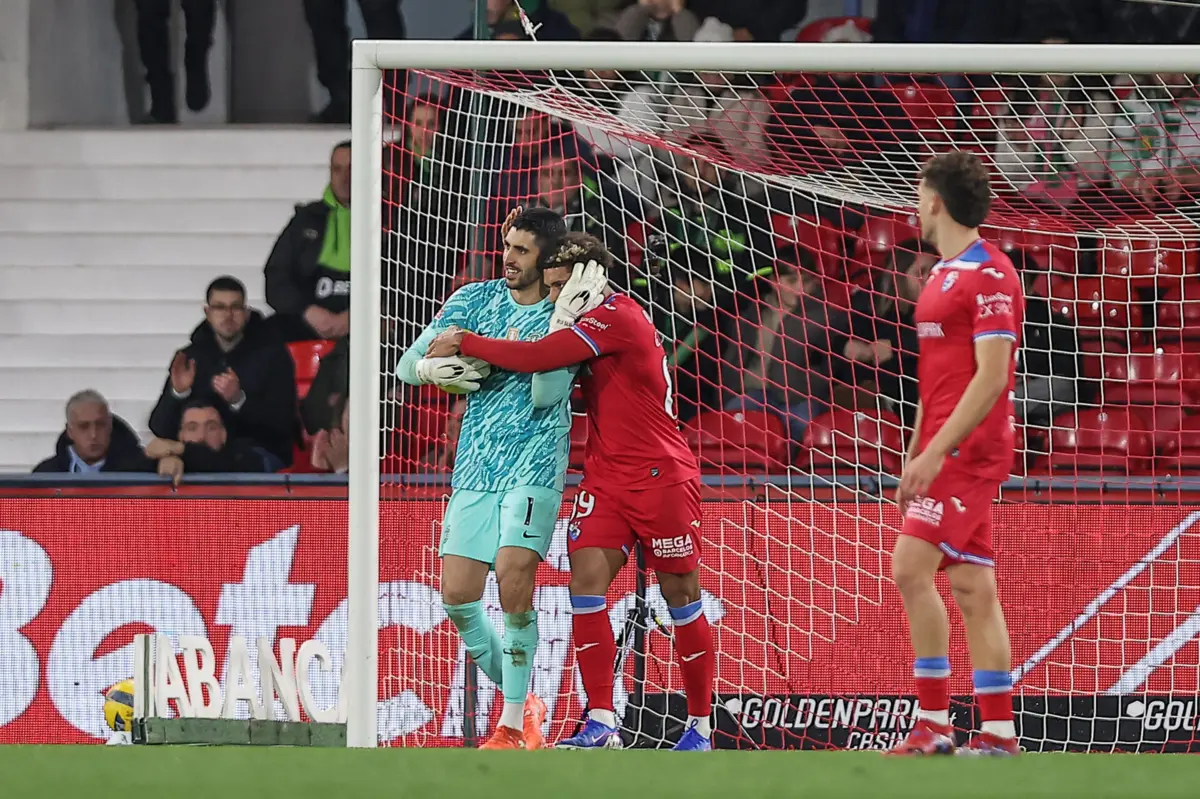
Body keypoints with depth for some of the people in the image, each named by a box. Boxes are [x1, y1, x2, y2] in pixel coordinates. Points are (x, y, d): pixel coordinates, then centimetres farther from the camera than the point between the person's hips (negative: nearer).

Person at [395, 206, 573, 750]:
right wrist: (432, 368, -15)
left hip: (534, 466, -4)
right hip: (475, 468, 4)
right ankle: (518, 698, 19)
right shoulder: (475, 299, 8)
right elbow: (406, 366, 7)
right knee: (458, 594, -3)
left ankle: (514, 723, -10)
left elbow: (546, 395, -16)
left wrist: (558, 321, -23)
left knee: (513, 574, -21)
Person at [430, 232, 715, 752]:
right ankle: (601, 727, -9)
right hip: (606, 478, 8)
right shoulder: (597, 323, 15)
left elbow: (535, 358, -20)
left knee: (680, 596, 1)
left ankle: (700, 727, 11)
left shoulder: (618, 318, -15)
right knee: (586, 580, -7)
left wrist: (465, 343, -10)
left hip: (662, 478, -8)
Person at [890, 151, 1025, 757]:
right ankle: (997, 734, 5)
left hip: (966, 450, -10)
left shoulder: (988, 274, -12)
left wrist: (936, 450, -22)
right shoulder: (944, 275, 18)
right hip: (945, 452, 10)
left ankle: (934, 723, -14)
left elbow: (991, 376, -19)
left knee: (911, 567, -16)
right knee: (972, 588, 6)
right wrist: (915, 458, 22)